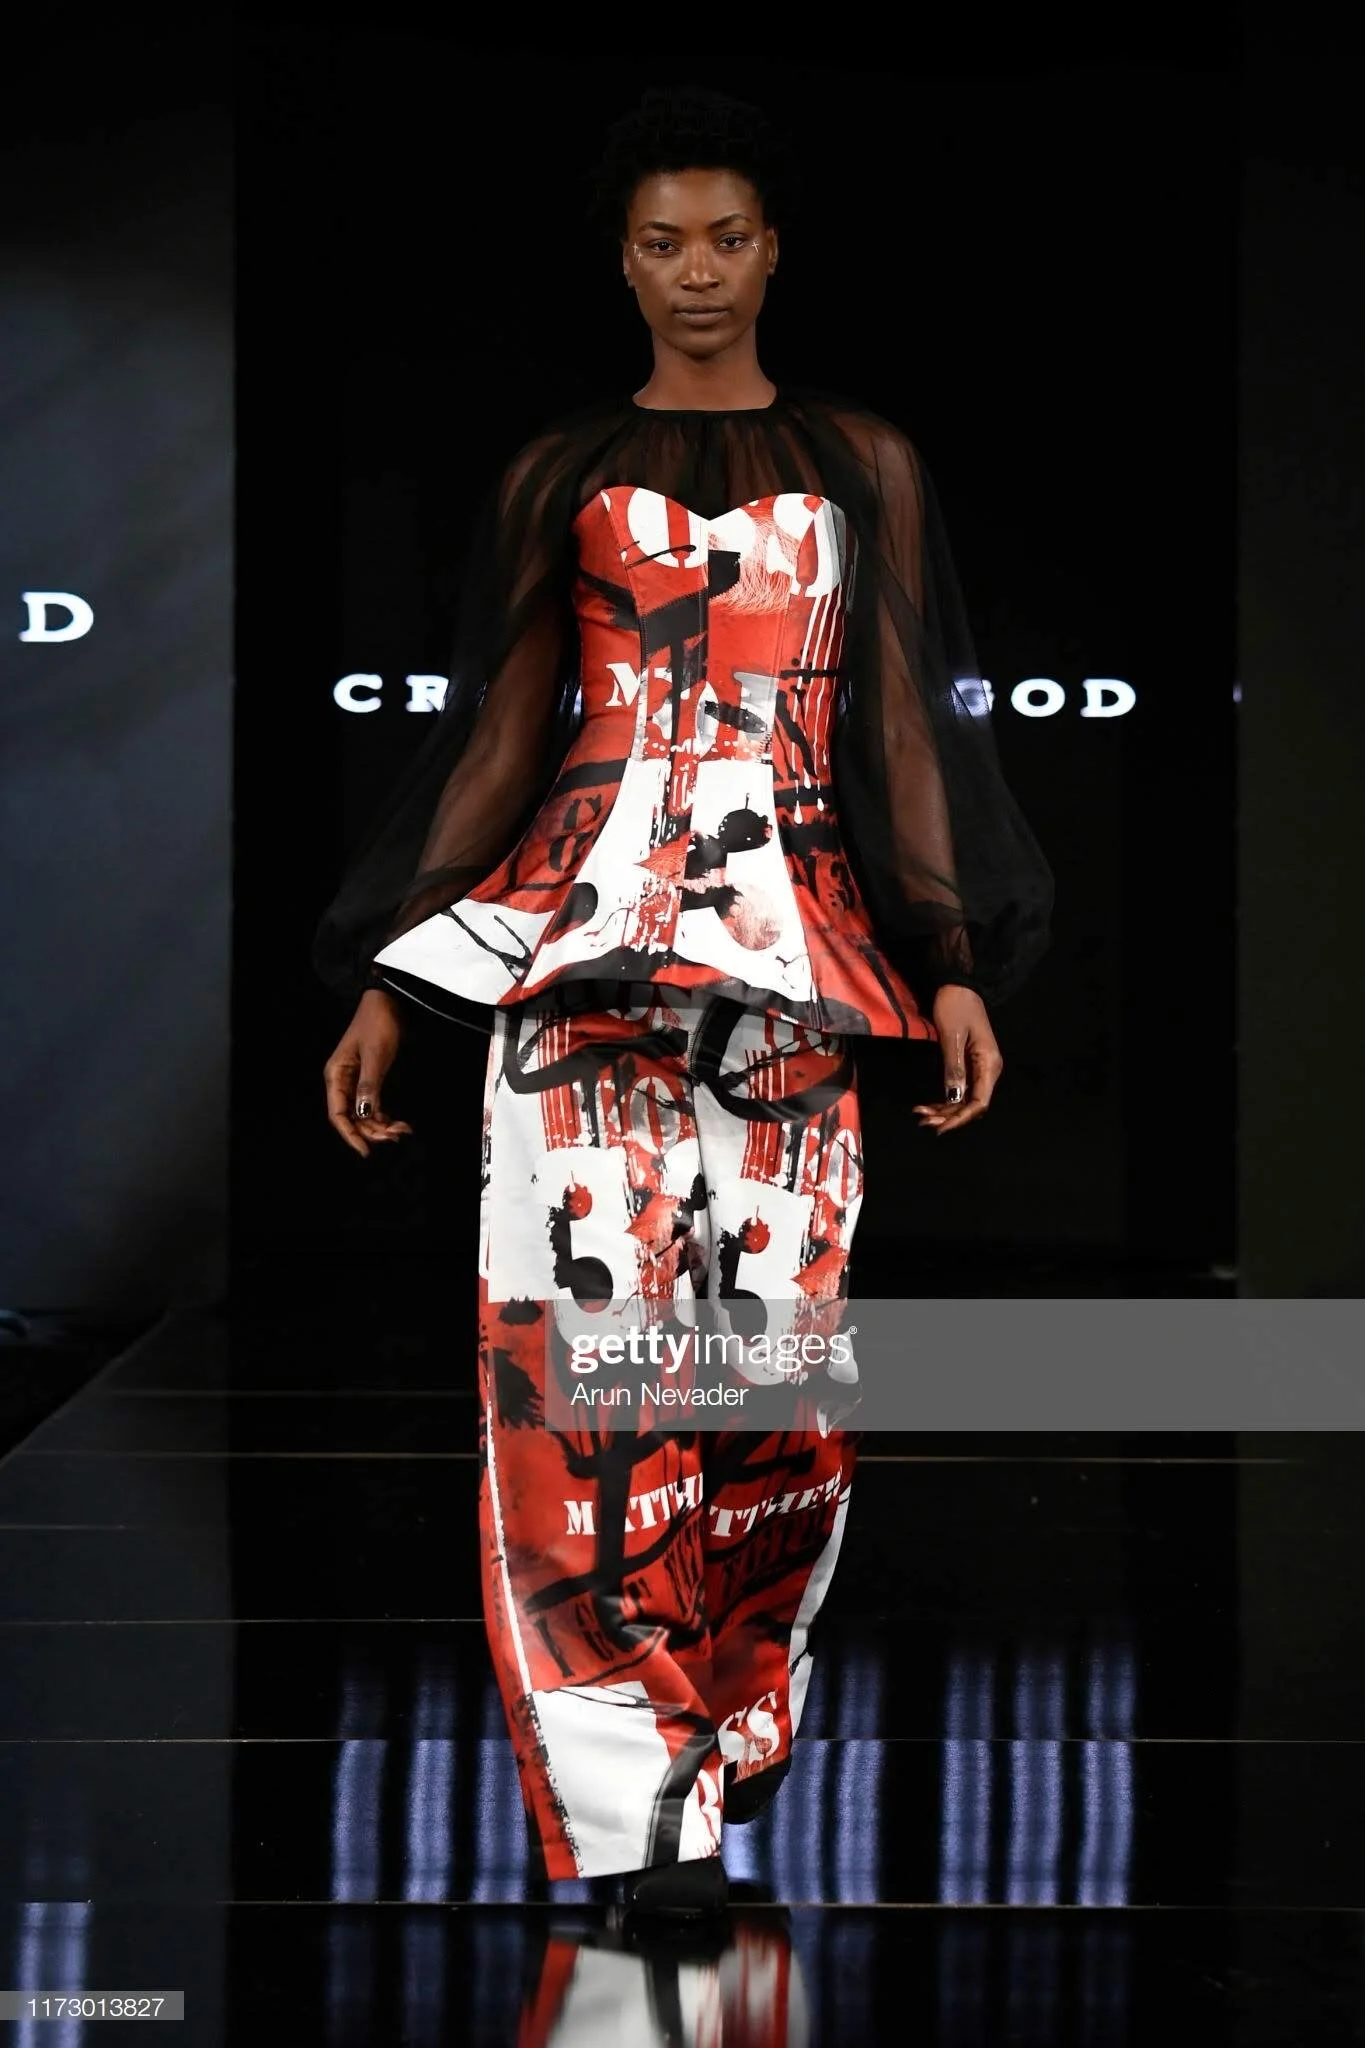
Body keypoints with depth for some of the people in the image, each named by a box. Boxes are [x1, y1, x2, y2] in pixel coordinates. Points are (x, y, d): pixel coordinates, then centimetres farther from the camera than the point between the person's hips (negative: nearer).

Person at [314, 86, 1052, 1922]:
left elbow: (907, 730, 10)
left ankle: (738, 1718, 18)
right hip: (583, 937, -1)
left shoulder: (866, 465, 14)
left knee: (777, 1338, -3)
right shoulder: (559, 476, 13)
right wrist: (386, 981, 5)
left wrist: (959, 964, -1)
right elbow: (498, 737, 11)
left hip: (797, 945, 1)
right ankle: (644, 1806, -8)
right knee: (581, 1328, -13)